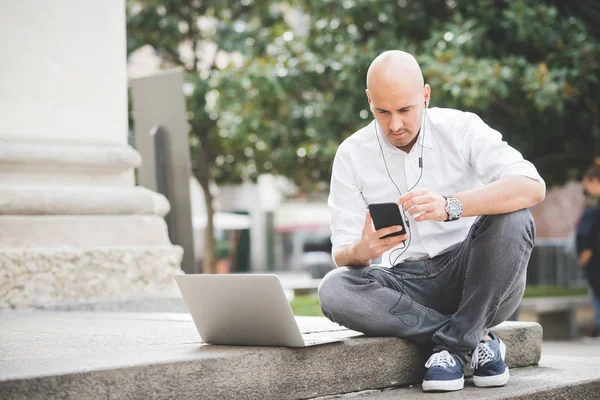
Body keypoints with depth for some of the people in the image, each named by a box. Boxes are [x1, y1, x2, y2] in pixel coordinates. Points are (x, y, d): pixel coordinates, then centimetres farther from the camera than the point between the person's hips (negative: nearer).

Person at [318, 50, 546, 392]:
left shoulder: (461, 129, -5)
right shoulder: (352, 155, 1)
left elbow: (533, 187, -22)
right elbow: (342, 253, 0)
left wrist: (450, 206, -38)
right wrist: (363, 251, -27)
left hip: (469, 277, -1)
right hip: (405, 285, 2)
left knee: (512, 219, -29)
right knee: (333, 290, -27)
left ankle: (453, 346, -21)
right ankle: (477, 340, -18)